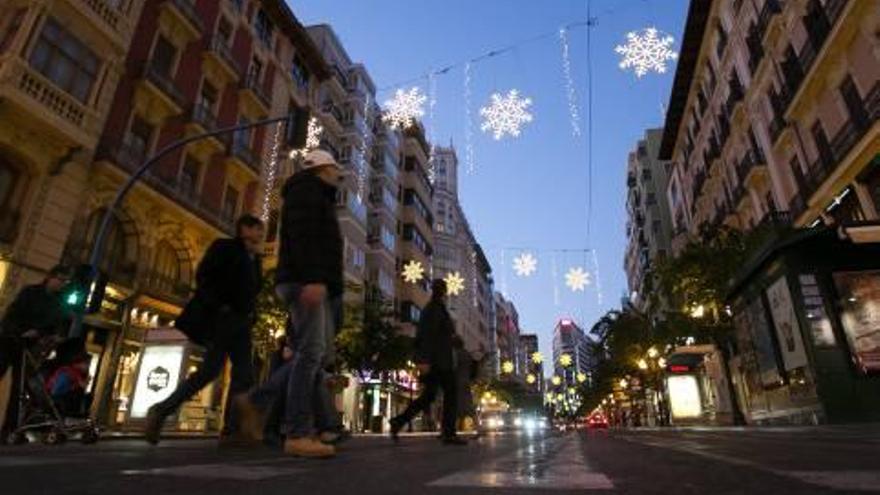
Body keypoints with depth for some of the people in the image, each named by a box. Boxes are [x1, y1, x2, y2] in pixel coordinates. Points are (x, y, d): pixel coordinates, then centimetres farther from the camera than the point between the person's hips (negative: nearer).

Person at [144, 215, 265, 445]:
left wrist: (250, 316, 7)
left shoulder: (254, 260, 21)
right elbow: (203, 276, -7)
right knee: (210, 370, -14)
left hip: (240, 322, 7)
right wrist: (218, 307, -15)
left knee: (244, 373, -5)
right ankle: (161, 411, 1)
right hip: (221, 317, -7)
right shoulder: (225, 247, 2)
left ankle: (232, 429, -7)